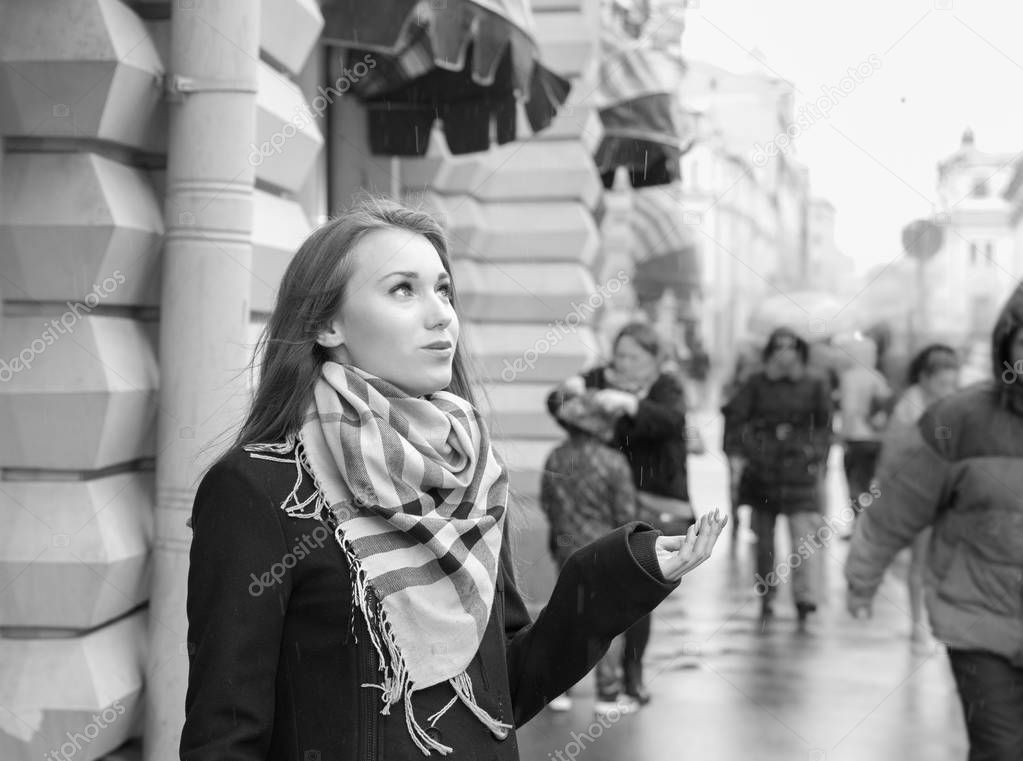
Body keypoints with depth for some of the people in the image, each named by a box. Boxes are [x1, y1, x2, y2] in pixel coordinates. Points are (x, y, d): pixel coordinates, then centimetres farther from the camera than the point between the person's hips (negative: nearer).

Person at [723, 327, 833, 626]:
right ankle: (765, 598, 19)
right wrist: (738, 452, -9)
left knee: (804, 534, -13)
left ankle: (805, 597, -17)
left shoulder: (815, 385, 5)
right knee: (764, 537, 8)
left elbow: (824, 425, 13)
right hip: (761, 468, 1)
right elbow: (736, 418, 1)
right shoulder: (757, 383, 3)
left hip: (801, 469, -1)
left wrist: (820, 458, 7)